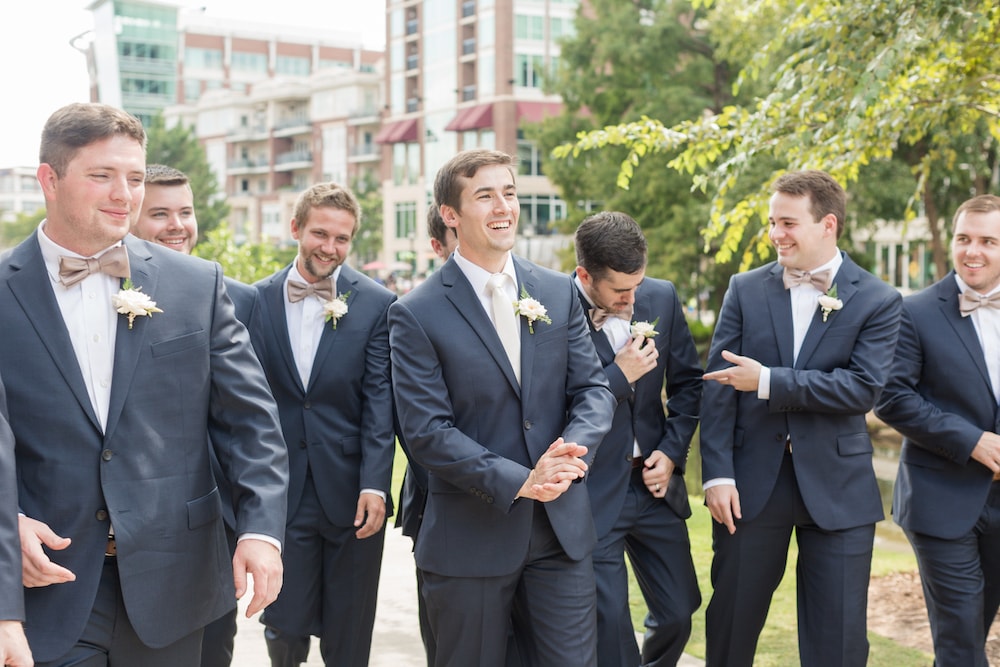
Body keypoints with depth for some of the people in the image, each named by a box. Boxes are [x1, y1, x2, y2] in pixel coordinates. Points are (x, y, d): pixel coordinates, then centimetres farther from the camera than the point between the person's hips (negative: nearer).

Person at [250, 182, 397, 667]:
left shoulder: (376, 304, -2)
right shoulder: (258, 300, 3)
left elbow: (380, 402, -6)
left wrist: (375, 485, -13)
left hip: (351, 493, -1)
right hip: (281, 492, 1)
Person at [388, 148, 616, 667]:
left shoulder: (559, 292, 7)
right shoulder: (416, 314, -7)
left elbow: (593, 389, 4)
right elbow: (426, 431, -12)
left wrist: (571, 450, -17)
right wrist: (518, 482, -20)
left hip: (561, 528, 3)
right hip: (470, 538, -3)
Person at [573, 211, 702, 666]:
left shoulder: (661, 297, 1)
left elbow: (687, 381, 11)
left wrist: (672, 451, 0)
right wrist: (619, 376, -19)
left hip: (653, 483, 5)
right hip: (591, 493, -5)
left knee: (678, 612, 12)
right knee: (608, 623, -3)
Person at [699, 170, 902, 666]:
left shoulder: (877, 301, -2)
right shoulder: (745, 290, 4)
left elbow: (863, 387, -14)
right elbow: (719, 385, -1)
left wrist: (769, 381, -18)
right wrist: (717, 473, -9)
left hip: (837, 488, -1)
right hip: (752, 482, 2)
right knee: (731, 622, 11)